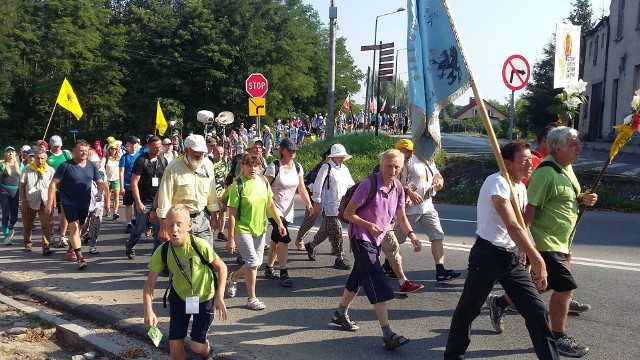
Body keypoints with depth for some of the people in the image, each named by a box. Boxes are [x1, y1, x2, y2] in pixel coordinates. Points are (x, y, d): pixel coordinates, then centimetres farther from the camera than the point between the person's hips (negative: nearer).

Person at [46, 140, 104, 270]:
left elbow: (100, 182, 9)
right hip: (69, 202, -5)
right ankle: (80, 258, -19)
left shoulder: (91, 166, 1)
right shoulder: (66, 166, -11)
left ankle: (71, 250, 40)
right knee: (74, 227, -16)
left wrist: (100, 192, -13)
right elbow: (53, 184, -10)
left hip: (84, 203, 5)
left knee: (77, 228, 18)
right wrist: (50, 203, -14)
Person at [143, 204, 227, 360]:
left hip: (204, 298, -3)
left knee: (197, 346, -2)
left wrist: (220, 297, -20)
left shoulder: (200, 245, -28)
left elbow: (222, 267, -15)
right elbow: (150, 284, -13)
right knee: (175, 346, 5)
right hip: (179, 297, 3)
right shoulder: (162, 252, -19)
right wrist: (148, 311, -26)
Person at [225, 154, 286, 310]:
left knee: (257, 263, 14)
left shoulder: (263, 181, -1)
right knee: (253, 263, -7)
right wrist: (230, 238, -16)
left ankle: (232, 278, 41)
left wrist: (280, 223, 7)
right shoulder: (237, 185, -16)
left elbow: (270, 204, 9)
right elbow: (232, 214, -15)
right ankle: (252, 299, 10)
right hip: (243, 229, -6)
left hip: (259, 229, 6)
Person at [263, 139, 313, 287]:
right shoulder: (274, 167, -13)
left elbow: (301, 188, 3)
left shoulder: (298, 167, 3)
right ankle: (284, 274, -11)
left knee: (276, 240, 16)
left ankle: (269, 268, 30)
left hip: (287, 210, 6)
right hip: (274, 209, -6)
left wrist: (309, 204, -10)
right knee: (284, 238, -16)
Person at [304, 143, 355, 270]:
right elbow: (317, 187, -12)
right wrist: (316, 205, -12)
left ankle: (311, 246, 40)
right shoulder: (326, 168, -12)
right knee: (336, 232, -8)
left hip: (340, 205, 8)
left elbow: (351, 185, 19)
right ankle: (339, 258, 1)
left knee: (326, 230, 18)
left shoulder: (344, 169, 12)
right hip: (329, 206, -8)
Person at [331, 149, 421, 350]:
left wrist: (411, 235, -8)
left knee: (359, 278, 20)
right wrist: (368, 225, -29)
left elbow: (401, 217, 8)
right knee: (378, 283, -15)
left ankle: (340, 314, 41)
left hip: (377, 240, 8)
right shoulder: (368, 184, -21)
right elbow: (348, 213, -16)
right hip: (361, 239, -8)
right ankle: (387, 335, -15)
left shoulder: (398, 189, -1)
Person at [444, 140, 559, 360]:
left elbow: (521, 227, 17)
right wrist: (538, 260, -29)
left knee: (536, 310, 1)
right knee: (468, 310, 8)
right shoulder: (497, 182, -18)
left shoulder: (521, 187, 10)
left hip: (512, 257, 7)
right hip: (488, 255, -7)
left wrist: (532, 261, 11)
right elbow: (512, 227, -27)